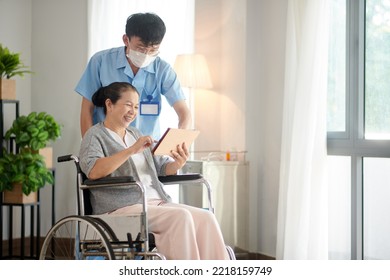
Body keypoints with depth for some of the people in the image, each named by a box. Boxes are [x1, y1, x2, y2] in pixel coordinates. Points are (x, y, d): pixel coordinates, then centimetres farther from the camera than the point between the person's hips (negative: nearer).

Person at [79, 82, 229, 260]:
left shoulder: (136, 134, 25)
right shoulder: (95, 135, 4)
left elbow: (163, 167, 22)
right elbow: (93, 171, -17)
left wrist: (178, 163, -2)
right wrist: (131, 150, -23)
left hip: (157, 202, 7)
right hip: (122, 207, -7)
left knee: (206, 218, -17)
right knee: (180, 217, -29)